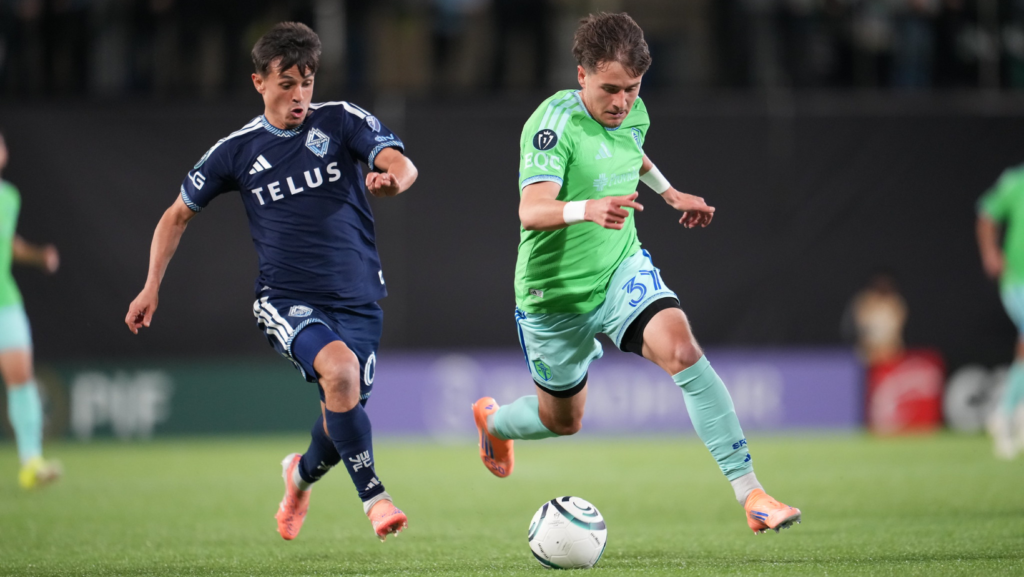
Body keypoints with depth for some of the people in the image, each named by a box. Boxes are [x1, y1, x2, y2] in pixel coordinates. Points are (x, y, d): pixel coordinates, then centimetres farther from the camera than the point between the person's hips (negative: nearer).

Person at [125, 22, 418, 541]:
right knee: (339, 367, -32)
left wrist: (393, 179, -40)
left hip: (357, 300, 2)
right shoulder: (238, 150, 3)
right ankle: (373, 497, -22)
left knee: (342, 415, 5)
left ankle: (302, 475, 43)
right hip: (285, 300, -2)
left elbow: (401, 164, -16)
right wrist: (152, 286, 7)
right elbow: (178, 213, 15)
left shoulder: (342, 121, 0)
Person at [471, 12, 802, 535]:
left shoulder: (633, 114, -4)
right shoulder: (554, 123, -25)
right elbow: (531, 211, -39)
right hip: (556, 292, -4)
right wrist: (586, 209, -57)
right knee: (563, 422, 16)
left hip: (622, 270, 4)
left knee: (682, 350, -25)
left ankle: (749, 492, -27)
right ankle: (492, 419, 54)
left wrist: (670, 193, 28)